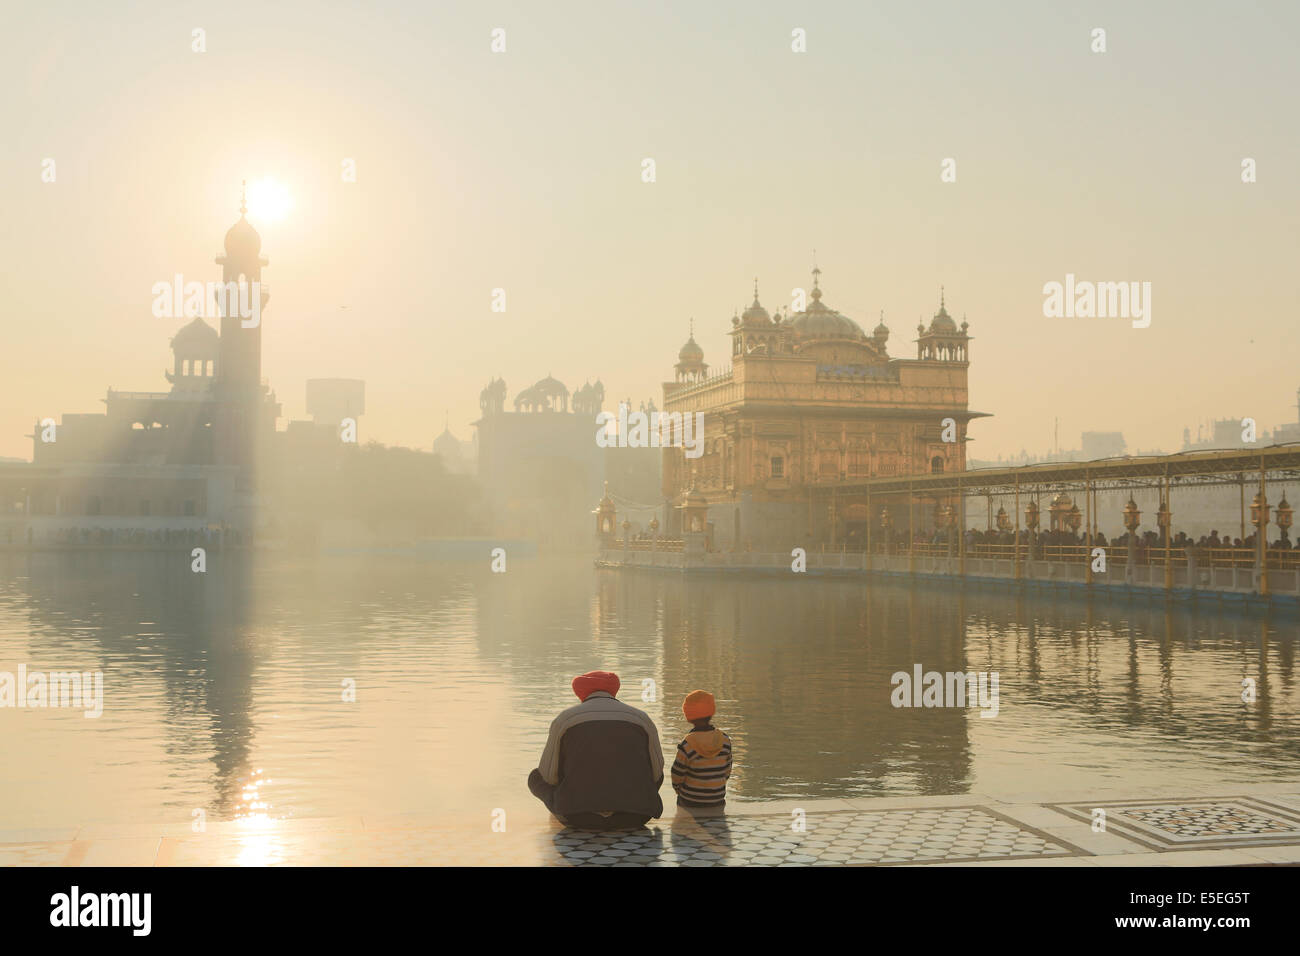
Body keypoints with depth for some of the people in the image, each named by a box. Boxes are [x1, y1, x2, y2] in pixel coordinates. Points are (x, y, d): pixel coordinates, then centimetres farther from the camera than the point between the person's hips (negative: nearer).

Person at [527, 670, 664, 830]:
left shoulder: (563, 719, 6)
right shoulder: (642, 718, 10)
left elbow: (548, 776, 11)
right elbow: (656, 773, 18)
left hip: (578, 818, -1)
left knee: (535, 776, 25)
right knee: (656, 773, 34)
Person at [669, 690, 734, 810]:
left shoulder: (686, 747, -21)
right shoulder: (725, 741, -10)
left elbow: (677, 777, -10)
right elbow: (726, 772, 1)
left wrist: (680, 791, 11)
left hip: (690, 804, -3)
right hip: (717, 802, 3)